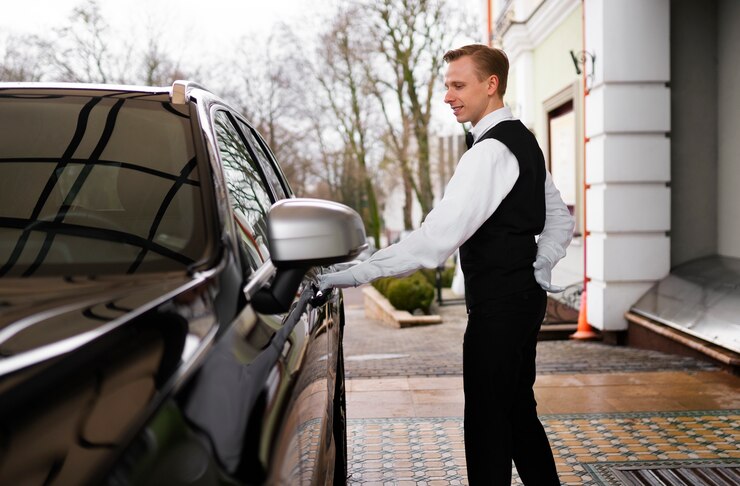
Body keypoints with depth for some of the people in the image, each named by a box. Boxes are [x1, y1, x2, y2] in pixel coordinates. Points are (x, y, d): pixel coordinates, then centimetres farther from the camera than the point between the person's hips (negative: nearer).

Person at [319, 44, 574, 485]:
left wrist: (354, 274, -28)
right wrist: (540, 271, 13)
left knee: (487, 423, -3)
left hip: (498, 306, -10)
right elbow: (561, 220, 22)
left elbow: (435, 241, -28)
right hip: (524, 296, 10)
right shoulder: (522, 140, 13)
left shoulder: (490, 152, -20)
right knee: (518, 414, 20)